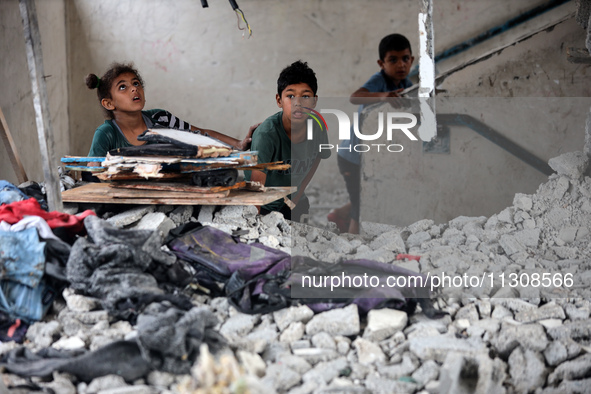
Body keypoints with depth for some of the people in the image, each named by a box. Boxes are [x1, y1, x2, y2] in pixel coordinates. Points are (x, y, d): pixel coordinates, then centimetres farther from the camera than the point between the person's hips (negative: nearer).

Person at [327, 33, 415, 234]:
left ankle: (340, 214, 49)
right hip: (354, 157, -8)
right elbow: (354, 97, -45)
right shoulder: (379, 80, -26)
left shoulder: (405, 83, -3)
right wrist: (381, 96, -63)